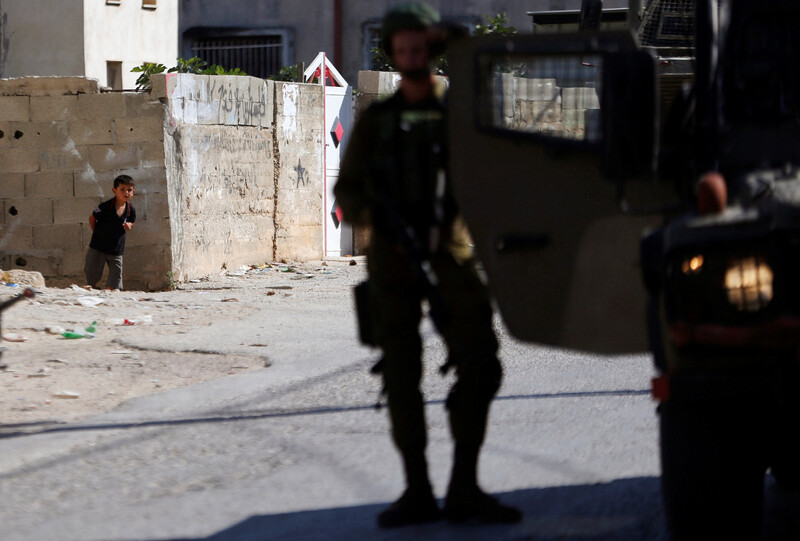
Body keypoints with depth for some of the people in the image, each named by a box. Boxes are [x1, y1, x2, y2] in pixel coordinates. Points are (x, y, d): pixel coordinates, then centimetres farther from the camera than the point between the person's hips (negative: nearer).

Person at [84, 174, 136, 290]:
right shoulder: (105, 207, -19)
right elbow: (92, 218, -4)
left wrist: (129, 225, -9)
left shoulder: (131, 210, -6)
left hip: (116, 250, 3)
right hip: (98, 248, -3)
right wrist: (96, 233, -1)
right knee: (92, 277, 8)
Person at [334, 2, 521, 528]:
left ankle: (465, 489, -1)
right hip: (392, 260, 1)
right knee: (401, 375, 1)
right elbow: (346, 191, 10)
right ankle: (417, 491, 8)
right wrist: (374, 213, -10)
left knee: (480, 365, -9)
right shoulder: (376, 120, 11)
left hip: (453, 253, -1)